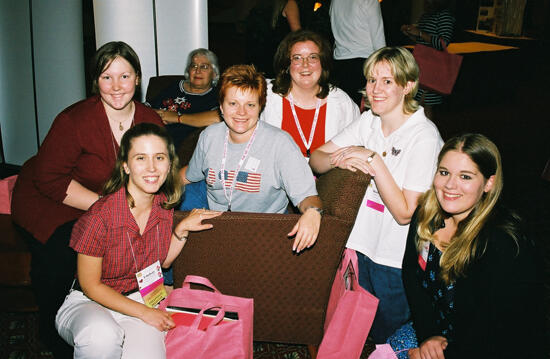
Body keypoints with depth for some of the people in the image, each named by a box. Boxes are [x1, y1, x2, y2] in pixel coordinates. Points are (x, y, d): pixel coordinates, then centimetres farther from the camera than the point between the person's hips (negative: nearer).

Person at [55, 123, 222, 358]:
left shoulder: (164, 206, -3)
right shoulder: (100, 216, -20)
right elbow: (90, 285, -11)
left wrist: (182, 229, -5)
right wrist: (144, 312, -14)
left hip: (142, 300, 4)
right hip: (90, 302, -4)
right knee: (102, 337, -38)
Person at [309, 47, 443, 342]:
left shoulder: (424, 136, -19)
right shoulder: (368, 121, 1)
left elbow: (404, 213, -22)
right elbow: (315, 160, -1)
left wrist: (374, 160, -26)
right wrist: (342, 158, -22)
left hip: (396, 260, -5)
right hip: (361, 243, 5)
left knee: (386, 338, 15)